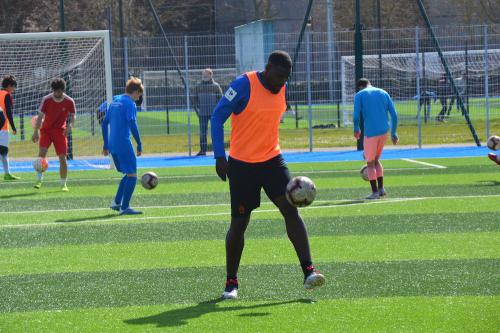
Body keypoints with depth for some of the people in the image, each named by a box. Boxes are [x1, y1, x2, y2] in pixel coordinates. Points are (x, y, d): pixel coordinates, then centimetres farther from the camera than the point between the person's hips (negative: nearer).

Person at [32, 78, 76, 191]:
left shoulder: (69, 102, -10)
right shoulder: (46, 100, -12)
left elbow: (72, 116, 4)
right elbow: (40, 116, -6)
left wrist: (70, 126, -17)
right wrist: (36, 131, -12)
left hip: (60, 131, 0)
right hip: (46, 129, 0)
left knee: (62, 158, -5)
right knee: (42, 152, -22)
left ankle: (63, 184, 8)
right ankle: (39, 179, -13)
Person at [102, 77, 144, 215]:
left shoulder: (114, 101, 17)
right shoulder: (130, 103, -8)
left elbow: (104, 123, 19)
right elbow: (132, 124, -19)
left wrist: (106, 145, 23)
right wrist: (139, 144, -14)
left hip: (112, 145, 8)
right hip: (124, 144, -8)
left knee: (128, 174, 19)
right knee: (132, 175, -4)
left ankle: (116, 202, 14)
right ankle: (124, 207, -9)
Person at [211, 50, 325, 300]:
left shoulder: (281, 88, 5)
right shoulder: (244, 84, -15)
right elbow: (217, 117, -15)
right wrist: (220, 156, -21)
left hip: (272, 160, 5)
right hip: (241, 164, -5)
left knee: (290, 209, -13)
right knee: (239, 223, 1)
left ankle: (308, 272, -17)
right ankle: (231, 283, 16)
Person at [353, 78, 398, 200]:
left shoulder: (359, 95, 2)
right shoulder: (383, 93, 14)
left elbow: (356, 116, -9)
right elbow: (394, 114, 7)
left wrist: (356, 129, 10)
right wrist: (394, 133, 14)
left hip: (370, 133, -5)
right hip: (384, 131, 5)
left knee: (370, 163, 6)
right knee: (376, 160, 21)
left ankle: (375, 192, 2)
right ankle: (381, 188, 13)